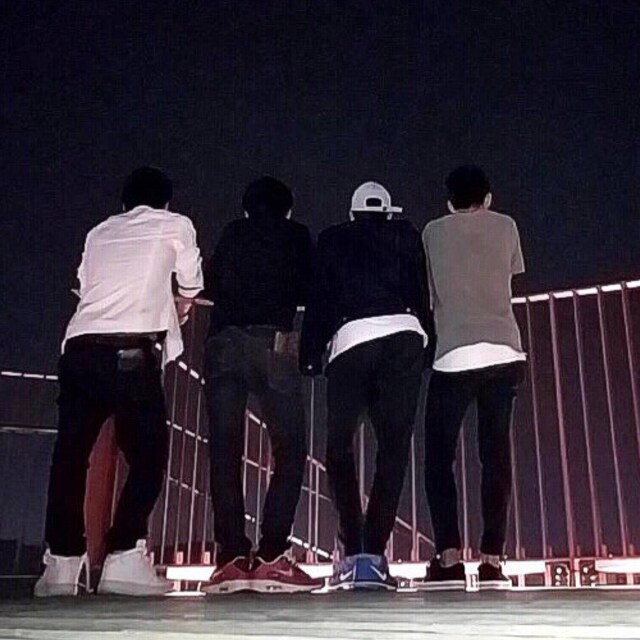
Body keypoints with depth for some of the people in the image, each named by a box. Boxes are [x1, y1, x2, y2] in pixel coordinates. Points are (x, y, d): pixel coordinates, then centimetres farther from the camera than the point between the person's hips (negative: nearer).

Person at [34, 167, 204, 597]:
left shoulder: (100, 232, 25)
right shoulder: (175, 225, 16)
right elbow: (191, 286, 24)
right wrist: (175, 310, 47)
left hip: (80, 347, 4)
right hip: (131, 351, -4)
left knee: (69, 455, 8)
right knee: (148, 455, 6)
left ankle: (61, 563, 7)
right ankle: (125, 558, -3)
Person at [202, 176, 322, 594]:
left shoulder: (231, 235, 22)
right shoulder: (295, 235, 16)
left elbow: (211, 286, 19)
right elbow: (308, 292, 11)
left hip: (222, 343, 3)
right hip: (272, 341, -2)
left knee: (225, 454, 2)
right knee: (291, 451, 2)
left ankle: (231, 558, -5)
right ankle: (271, 557, -8)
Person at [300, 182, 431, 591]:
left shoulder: (332, 240, 21)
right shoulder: (406, 235, 21)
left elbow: (319, 300, 11)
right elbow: (421, 292, 13)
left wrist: (309, 357, 10)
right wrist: (425, 343, 14)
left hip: (350, 340, 0)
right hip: (404, 334, 1)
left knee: (340, 447, 10)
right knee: (395, 446, 5)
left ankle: (353, 553, 3)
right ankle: (374, 553, -2)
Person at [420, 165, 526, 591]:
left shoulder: (434, 232, 12)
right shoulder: (506, 226, 15)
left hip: (455, 356, -2)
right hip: (505, 353, 2)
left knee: (439, 456, 5)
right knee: (497, 454, 7)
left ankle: (449, 560, -5)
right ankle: (492, 561, 2)